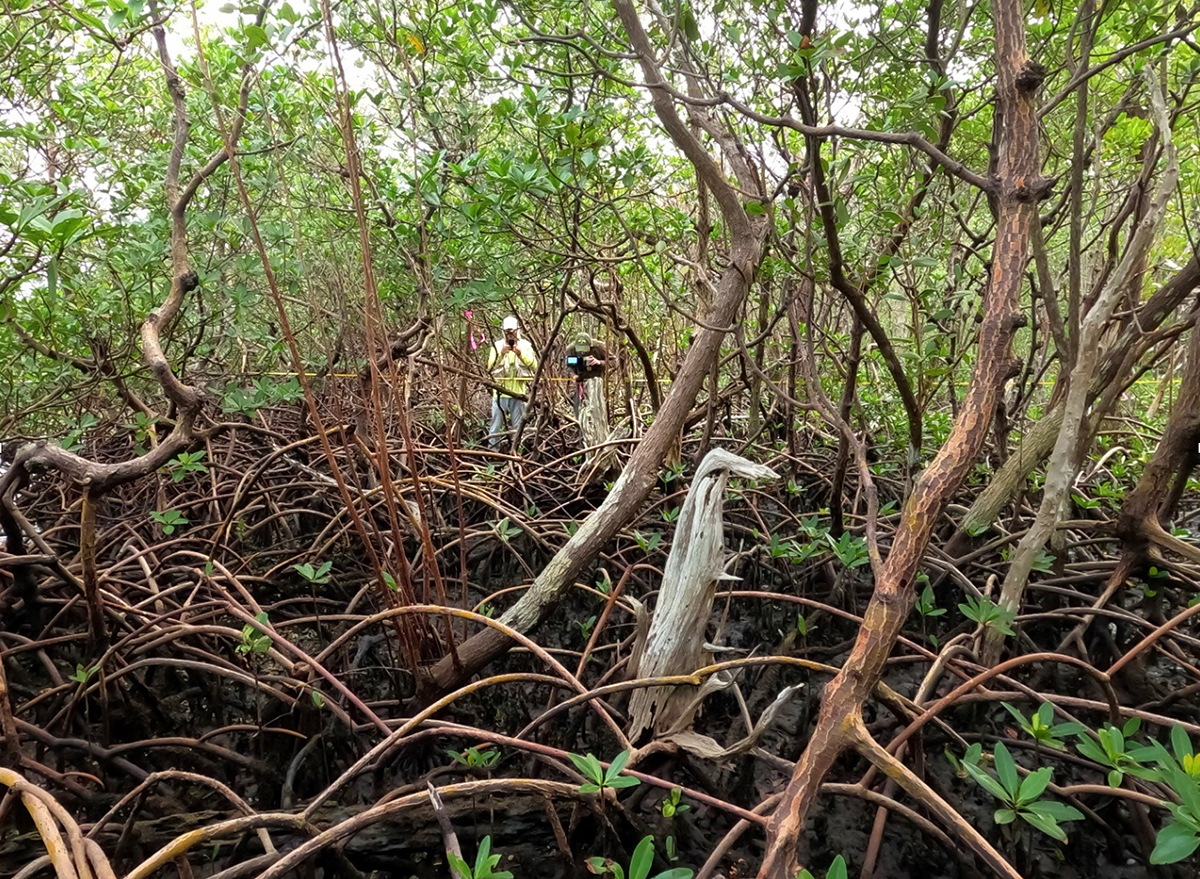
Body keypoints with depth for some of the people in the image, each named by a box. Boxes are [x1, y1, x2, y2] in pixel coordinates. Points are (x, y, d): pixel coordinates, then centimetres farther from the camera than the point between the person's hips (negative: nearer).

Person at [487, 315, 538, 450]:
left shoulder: (525, 345, 6)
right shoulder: (497, 345, 6)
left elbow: (534, 365, -6)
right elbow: (490, 367, -4)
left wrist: (520, 354, -18)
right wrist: (500, 354, -18)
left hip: (518, 391, 0)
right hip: (500, 390, 0)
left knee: (517, 425, 4)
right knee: (497, 423, 0)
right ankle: (492, 449, 5)